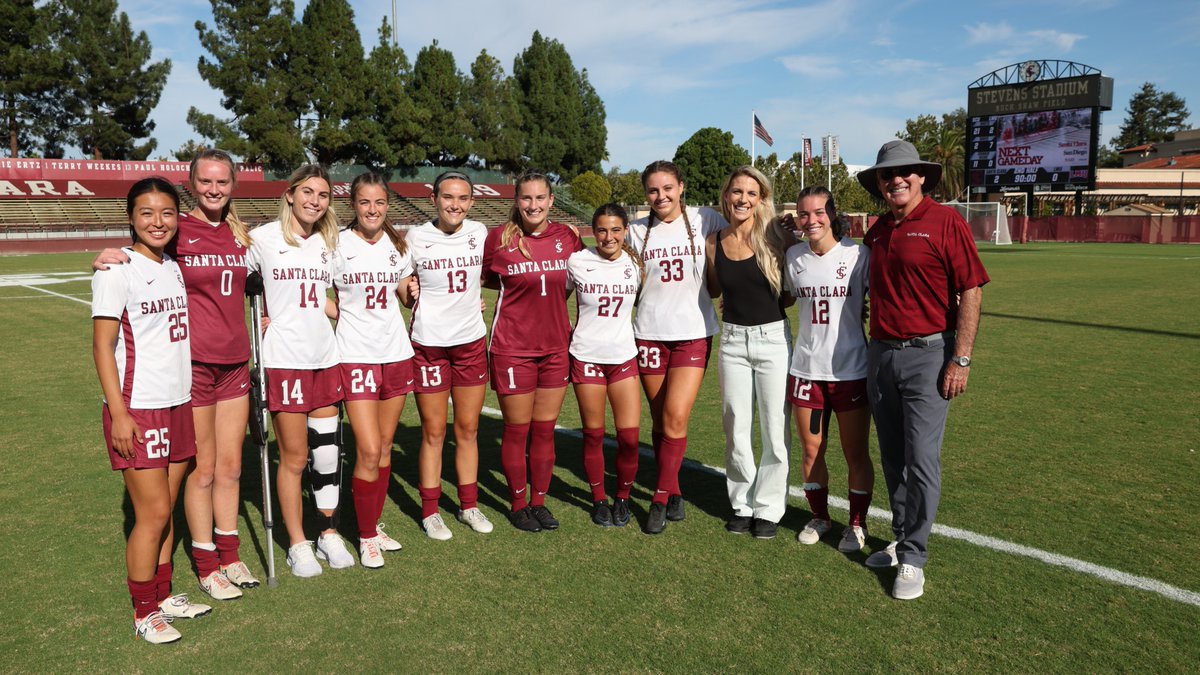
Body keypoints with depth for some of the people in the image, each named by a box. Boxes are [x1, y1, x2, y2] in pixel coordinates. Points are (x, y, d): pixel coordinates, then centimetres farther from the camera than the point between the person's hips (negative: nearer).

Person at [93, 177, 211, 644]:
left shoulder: (176, 268, 11)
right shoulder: (117, 270, -9)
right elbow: (102, 346, -12)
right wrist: (118, 414, -16)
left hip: (179, 404, 6)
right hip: (137, 410, -6)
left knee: (165, 509, 13)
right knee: (153, 512, -2)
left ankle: (163, 597, 26)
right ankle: (143, 613, 13)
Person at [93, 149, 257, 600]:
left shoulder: (239, 234, 9)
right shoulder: (175, 232, -6)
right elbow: (137, 262, 0)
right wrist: (109, 259, -22)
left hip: (234, 363, 5)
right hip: (193, 364, -5)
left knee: (230, 466, 13)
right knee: (202, 469, 5)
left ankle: (230, 555, 28)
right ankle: (206, 566, 20)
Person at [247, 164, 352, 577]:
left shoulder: (327, 242, 11)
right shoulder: (263, 238, -4)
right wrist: (265, 317, -8)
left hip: (325, 356, 5)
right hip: (285, 359, -5)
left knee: (327, 451, 8)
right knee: (294, 456, 2)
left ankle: (329, 535, 24)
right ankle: (297, 545, 17)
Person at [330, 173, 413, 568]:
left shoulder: (398, 246, 6)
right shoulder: (337, 245, -5)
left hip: (396, 354, 4)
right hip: (356, 356, -4)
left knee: (385, 447, 11)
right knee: (369, 451, -7)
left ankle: (375, 526, 26)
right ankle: (366, 537, 11)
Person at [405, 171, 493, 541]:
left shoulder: (480, 233, 0)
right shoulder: (415, 238, -6)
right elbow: (402, 285, 8)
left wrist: (474, 300, 4)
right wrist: (410, 292, -11)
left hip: (471, 341, 3)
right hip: (429, 343, -2)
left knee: (468, 429, 11)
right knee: (434, 432, 5)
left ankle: (469, 506, 25)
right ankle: (430, 511, 19)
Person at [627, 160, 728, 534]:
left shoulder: (705, 220, -2)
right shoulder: (637, 231, 5)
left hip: (694, 333, -2)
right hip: (650, 333, 2)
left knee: (676, 416, -11)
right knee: (660, 418, 8)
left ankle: (661, 497, 5)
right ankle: (673, 491, 25)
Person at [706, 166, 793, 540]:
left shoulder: (774, 239, -6)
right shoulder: (713, 242, 2)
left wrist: (765, 304, -3)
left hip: (773, 338, -2)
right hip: (733, 341, 3)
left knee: (774, 428, 3)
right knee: (736, 428, 9)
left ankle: (768, 508, 18)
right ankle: (742, 505, 24)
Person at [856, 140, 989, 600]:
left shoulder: (944, 221, -7)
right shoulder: (877, 231, 12)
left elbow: (971, 291, -9)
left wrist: (961, 359, -14)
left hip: (927, 354, -6)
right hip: (880, 355, 6)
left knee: (921, 459, -5)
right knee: (892, 458, 13)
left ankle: (912, 558, 7)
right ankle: (902, 539, 27)